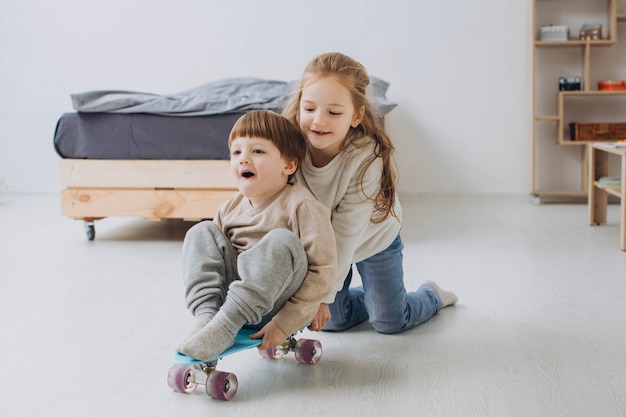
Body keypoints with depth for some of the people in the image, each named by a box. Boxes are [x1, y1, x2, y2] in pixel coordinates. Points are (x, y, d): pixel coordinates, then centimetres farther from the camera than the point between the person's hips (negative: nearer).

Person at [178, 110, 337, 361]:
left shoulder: (301, 206, -13)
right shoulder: (231, 208, 8)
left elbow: (324, 270, -18)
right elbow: (213, 255, 19)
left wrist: (284, 323, -22)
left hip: (277, 304, -6)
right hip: (235, 293, 6)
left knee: (281, 241, -31)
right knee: (202, 231, -5)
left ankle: (226, 324, -36)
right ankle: (207, 315, -24)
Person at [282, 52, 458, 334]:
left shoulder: (368, 158, -36)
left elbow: (345, 236, -35)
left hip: (373, 237, -2)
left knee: (389, 322, 5)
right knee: (331, 320, 7)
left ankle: (431, 295, 36)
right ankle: (373, 295, 36)